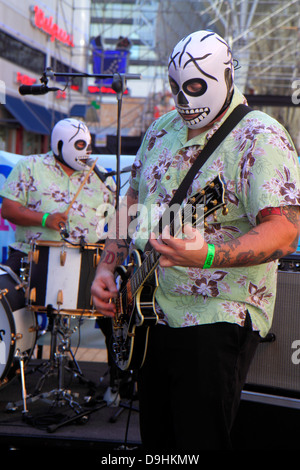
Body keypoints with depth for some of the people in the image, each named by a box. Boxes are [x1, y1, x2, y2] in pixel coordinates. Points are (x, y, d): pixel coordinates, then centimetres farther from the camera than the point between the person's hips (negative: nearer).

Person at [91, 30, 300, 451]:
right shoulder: (162, 130, 11)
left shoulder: (260, 138, -13)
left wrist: (208, 256, -37)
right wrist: (106, 267, 8)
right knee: (156, 440, 16)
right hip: (151, 311, 7)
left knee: (201, 440, -7)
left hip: (218, 318, -7)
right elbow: (133, 203, 20)